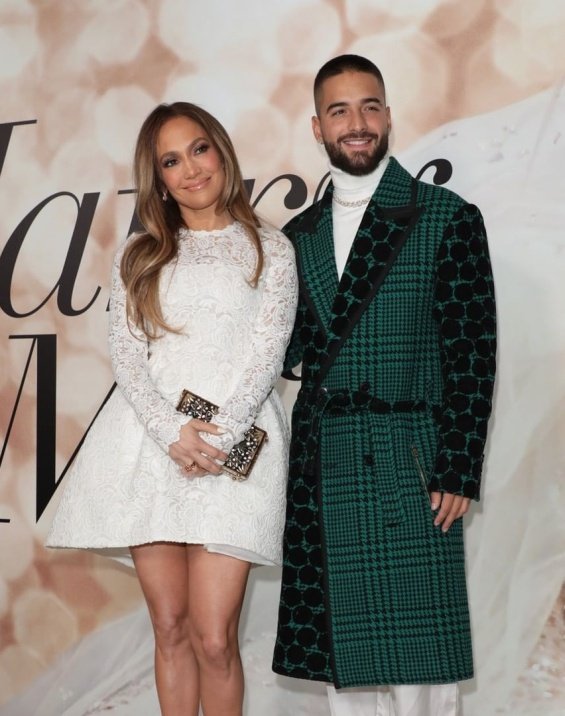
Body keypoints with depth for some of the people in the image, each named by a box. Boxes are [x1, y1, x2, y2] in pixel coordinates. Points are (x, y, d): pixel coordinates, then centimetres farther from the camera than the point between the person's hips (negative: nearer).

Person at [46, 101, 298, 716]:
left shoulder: (270, 249, 10)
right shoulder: (139, 255, 14)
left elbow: (266, 355, 0)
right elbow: (125, 354, 4)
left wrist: (217, 435, -13)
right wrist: (174, 432, -11)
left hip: (234, 446, -2)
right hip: (150, 443, 2)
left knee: (213, 637, -8)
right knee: (170, 628, 4)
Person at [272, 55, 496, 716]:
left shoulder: (447, 218, 0)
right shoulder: (300, 234, 14)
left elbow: (472, 352, -4)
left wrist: (458, 469, -10)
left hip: (408, 466, -4)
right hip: (320, 470, 4)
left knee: (416, 660, 0)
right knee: (340, 654, 10)